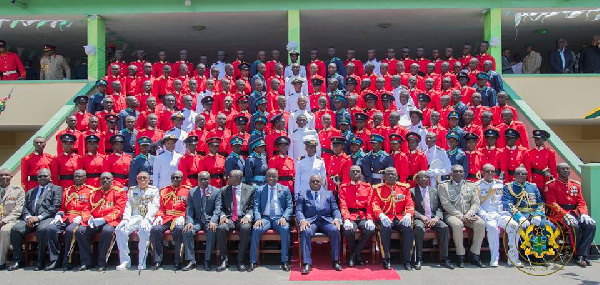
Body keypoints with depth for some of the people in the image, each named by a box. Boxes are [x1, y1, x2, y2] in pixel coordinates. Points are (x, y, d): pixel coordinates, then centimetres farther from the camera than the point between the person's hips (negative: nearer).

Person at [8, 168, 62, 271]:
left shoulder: (56, 189, 12)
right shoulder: (30, 192, 29)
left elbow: (55, 207, -1)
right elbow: (25, 208, 19)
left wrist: (38, 217, -12)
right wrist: (28, 217, -5)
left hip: (47, 218, -5)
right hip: (30, 219, 5)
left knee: (42, 229, -36)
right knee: (15, 229, -22)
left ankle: (40, 262, -24)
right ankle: (18, 260, -11)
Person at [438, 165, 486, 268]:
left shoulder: (471, 185, 17)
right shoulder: (444, 186, 5)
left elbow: (475, 203, 8)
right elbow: (446, 205, -5)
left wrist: (468, 215, -12)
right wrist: (460, 216, -15)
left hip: (468, 214, 4)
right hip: (452, 214, -3)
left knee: (481, 223, -25)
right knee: (457, 224, -35)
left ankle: (475, 256, -16)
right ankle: (461, 256, -22)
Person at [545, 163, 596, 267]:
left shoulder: (576, 184, 19)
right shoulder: (551, 185, 3)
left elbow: (581, 202, 13)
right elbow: (552, 203, -7)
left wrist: (584, 213, -8)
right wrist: (565, 214, -21)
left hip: (575, 213, 5)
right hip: (559, 214, -5)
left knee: (591, 224, -24)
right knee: (575, 226, -33)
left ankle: (582, 255, -20)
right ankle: (577, 254, -16)